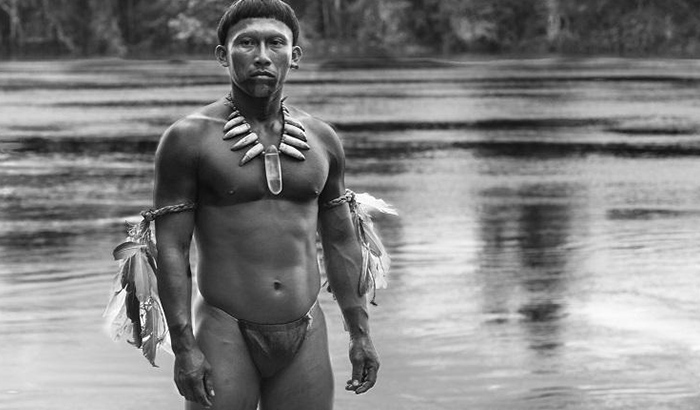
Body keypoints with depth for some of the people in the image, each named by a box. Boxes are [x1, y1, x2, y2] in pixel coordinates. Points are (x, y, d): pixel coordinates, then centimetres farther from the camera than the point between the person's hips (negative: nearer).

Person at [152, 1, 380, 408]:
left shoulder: (322, 140, 7)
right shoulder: (189, 139, -6)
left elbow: (341, 243, 15)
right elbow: (171, 249, -8)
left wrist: (361, 334, 12)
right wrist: (183, 348, -14)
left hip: (305, 337, 4)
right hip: (226, 336, -4)